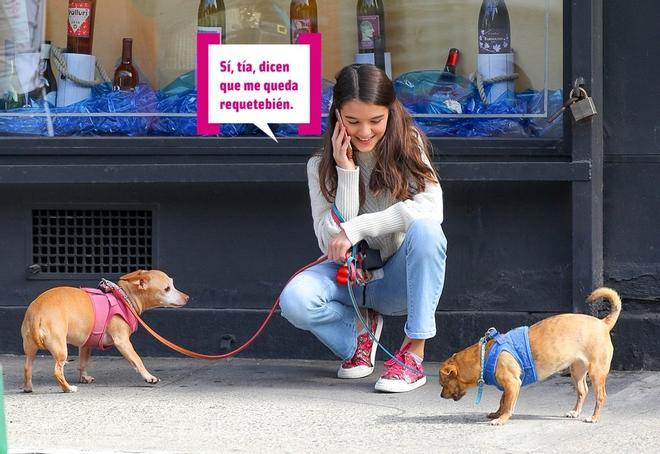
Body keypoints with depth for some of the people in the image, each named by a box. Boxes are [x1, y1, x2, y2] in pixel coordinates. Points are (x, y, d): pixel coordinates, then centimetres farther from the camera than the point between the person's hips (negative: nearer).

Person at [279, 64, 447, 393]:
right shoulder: (321, 166, -5)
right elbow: (331, 241, -15)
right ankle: (359, 328, 5)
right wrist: (346, 171, -20)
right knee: (294, 300, -30)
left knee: (425, 229, -34)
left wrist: (356, 228, -27)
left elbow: (431, 207, -25)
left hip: (398, 278, -1)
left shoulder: (408, 146, -7)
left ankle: (413, 353, -27)